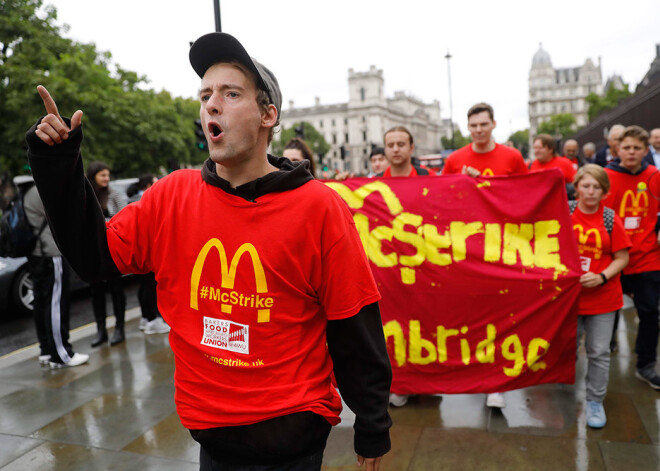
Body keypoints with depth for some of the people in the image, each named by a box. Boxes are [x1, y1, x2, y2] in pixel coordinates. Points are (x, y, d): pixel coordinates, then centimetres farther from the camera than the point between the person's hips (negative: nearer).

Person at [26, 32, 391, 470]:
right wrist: (58, 167, -6)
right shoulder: (172, 196, -3)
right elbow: (95, 255, 5)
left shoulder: (318, 207, -15)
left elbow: (355, 333, -11)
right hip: (208, 429, 4)